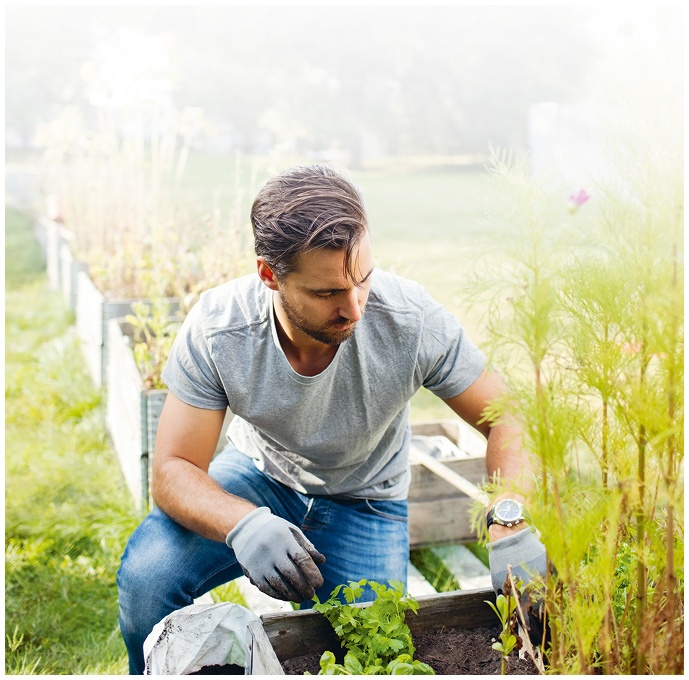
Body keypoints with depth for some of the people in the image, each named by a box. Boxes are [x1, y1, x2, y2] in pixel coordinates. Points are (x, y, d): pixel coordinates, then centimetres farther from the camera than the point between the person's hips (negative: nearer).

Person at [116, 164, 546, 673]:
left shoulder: (413, 321, -30)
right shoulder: (216, 330, -28)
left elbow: (506, 418, -20)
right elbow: (174, 470, -23)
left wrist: (511, 526, -38)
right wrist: (244, 525, -45)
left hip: (364, 500, 0)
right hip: (258, 477, 1)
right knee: (144, 577, -22)